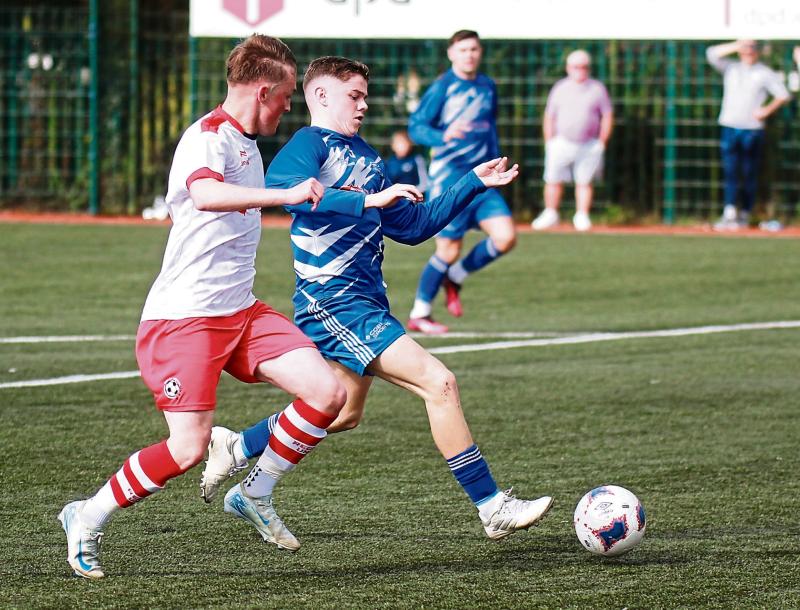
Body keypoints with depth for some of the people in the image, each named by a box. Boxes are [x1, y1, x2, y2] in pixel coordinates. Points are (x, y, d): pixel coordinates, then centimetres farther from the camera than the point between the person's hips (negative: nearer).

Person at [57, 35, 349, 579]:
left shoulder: (246, 144, 16)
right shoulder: (209, 137, -14)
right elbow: (205, 193, -38)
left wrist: (325, 196, 42)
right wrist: (287, 194, -41)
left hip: (240, 311, 9)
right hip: (184, 315, -9)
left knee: (328, 393, -7)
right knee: (189, 448, -14)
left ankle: (256, 496, 11)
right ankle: (87, 520, 6)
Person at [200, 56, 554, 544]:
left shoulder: (366, 157, 20)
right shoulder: (310, 143, -7)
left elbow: (412, 226, 23)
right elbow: (289, 190, -31)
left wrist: (473, 184, 19)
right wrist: (369, 199, -37)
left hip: (366, 300, 10)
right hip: (333, 300, -10)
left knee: (344, 413, 22)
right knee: (439, 383, -15)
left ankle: (236, 450, 35)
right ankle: (493, 508, -12)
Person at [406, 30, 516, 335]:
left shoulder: (487, 87, 12)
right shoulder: (442, 87, -7)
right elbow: (415, 126, -10)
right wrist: (443, 136, -28)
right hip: (449, 176, -6)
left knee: (505, 237, -9)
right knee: (449, 250, -5)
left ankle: (455, 278, 16)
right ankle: (419, 314, 14)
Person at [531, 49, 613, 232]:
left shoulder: (597, 89, 4)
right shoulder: (560, 88, 7)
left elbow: (607, 117, 5)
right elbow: (549, 118, 10)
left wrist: (601, 144, 0)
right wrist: (550, 143, 3)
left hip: (589, 146, -1)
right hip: (562, 142, 1)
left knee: (584, 182, 1)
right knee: (553, 181, 0)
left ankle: (582, 217, 8)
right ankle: (550, 214, 11)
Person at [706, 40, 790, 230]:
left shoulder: (765, 73, 6)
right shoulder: (730, 68, 11)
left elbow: (783, 95, 5)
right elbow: (712, 54, -1)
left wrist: (767, 110, -8)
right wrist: (736, 46, -5)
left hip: (753, 129, -2)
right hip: (730, 127, 2)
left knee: (750, 175, 1)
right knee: (730, 173, -5)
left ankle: (745, 215, 7)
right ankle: (729, 215, -10)